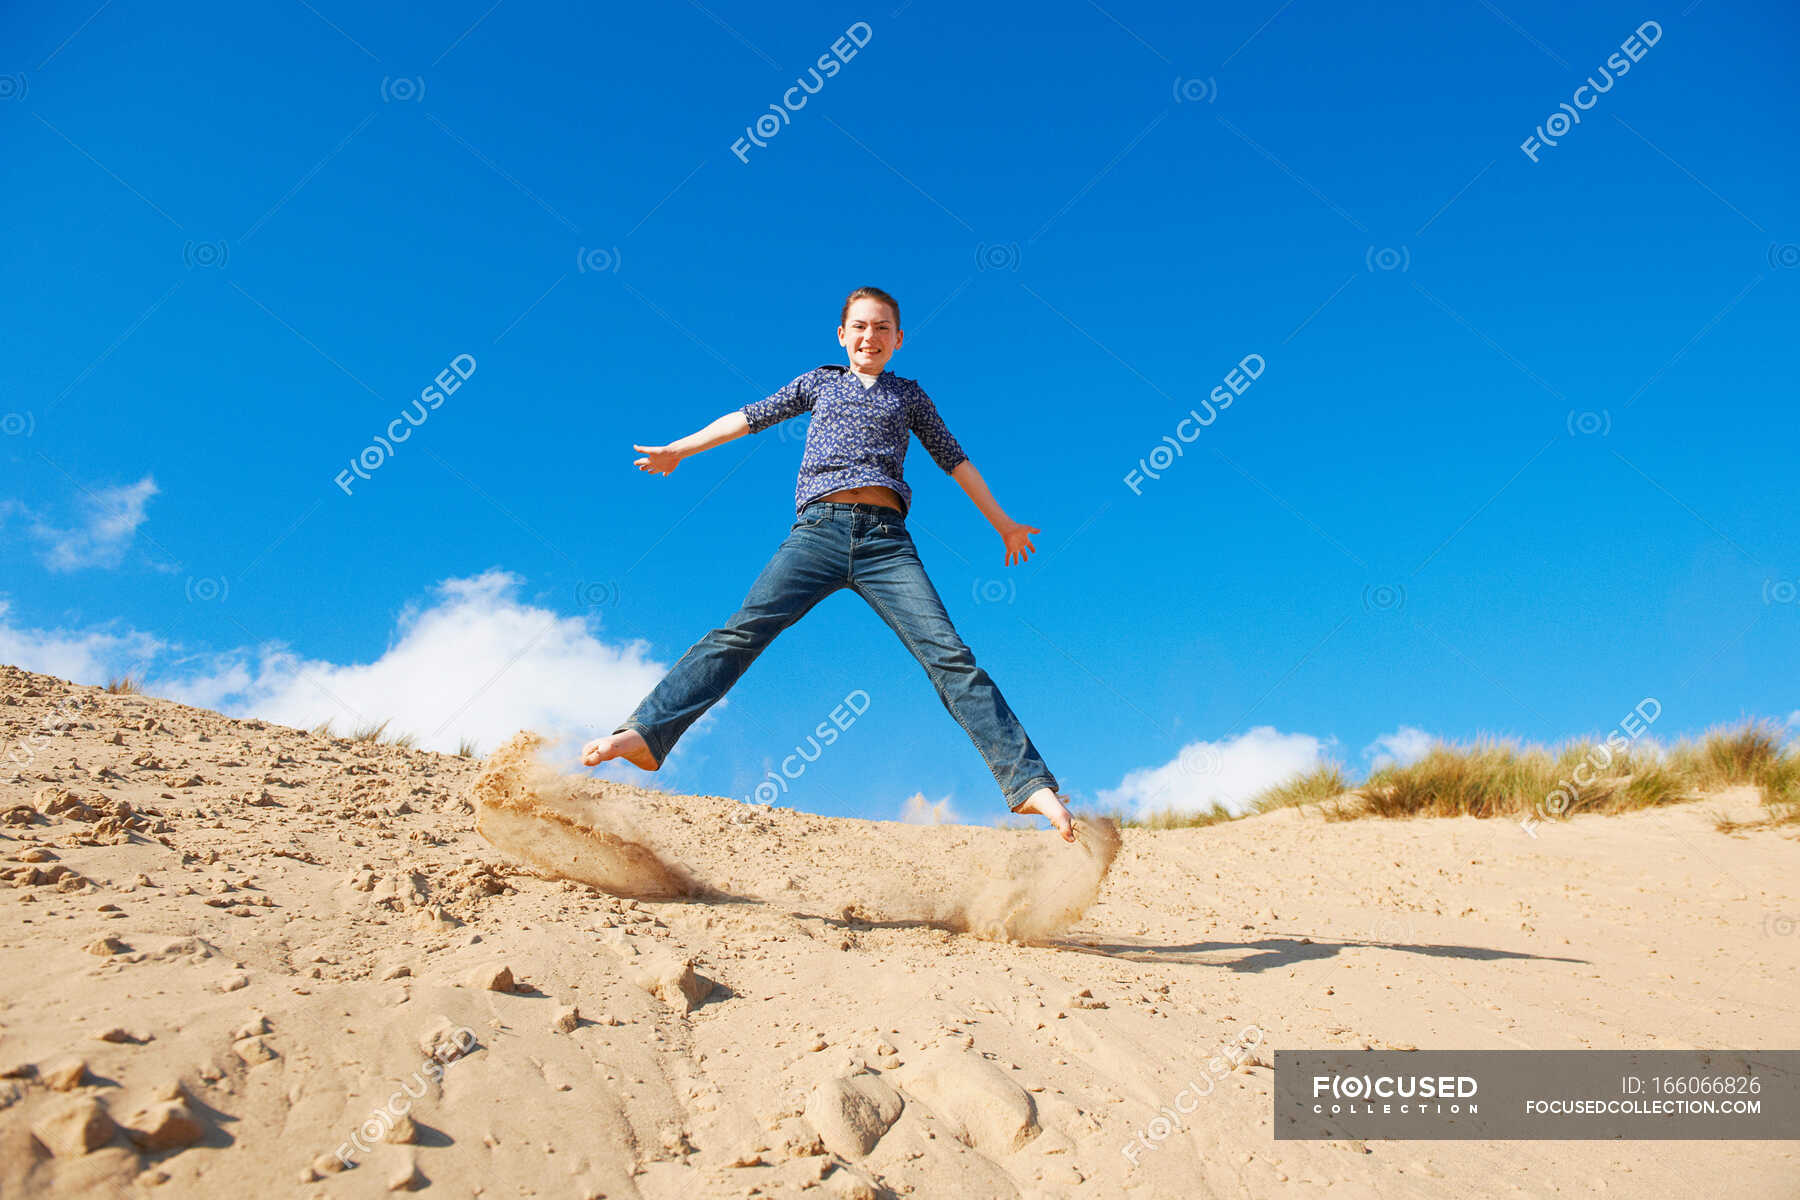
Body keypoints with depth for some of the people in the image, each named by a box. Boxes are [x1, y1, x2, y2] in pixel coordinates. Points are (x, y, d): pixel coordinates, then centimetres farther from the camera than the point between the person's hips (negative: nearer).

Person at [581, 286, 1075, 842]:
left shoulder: (909, 395, 26)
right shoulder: (819, 383, 26)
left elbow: (953, 458, 31)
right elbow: (753, 416, 30)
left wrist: (1003, 523, 34)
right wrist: (677, 449, 32)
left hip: (887, 539, 0)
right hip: (818, 529, 0)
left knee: (949, 654, -14)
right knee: (742, 630, -19)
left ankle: (1028, 781, -20)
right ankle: (647, 732, -28)